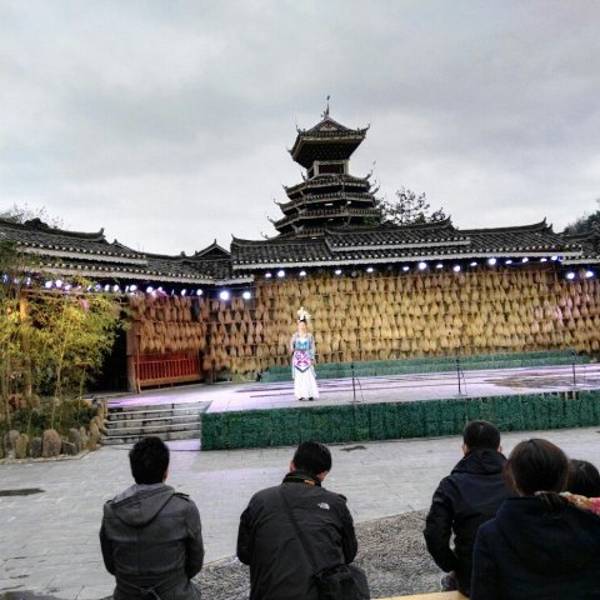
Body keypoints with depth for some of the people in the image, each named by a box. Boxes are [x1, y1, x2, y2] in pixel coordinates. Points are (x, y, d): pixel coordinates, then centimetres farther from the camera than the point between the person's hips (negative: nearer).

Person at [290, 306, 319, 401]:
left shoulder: (309, 336, 3)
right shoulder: (295, 335, 4)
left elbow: (312, 347, 3)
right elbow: (292, 345, 4)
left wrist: (312, 358, -2)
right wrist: (292, 349, -18)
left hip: (307, 358, 0)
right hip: (298, 357, 1)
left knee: (309, 376, -7)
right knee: (299, 376, -1)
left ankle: (310, 394, -3)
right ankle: (300, 395, 4)